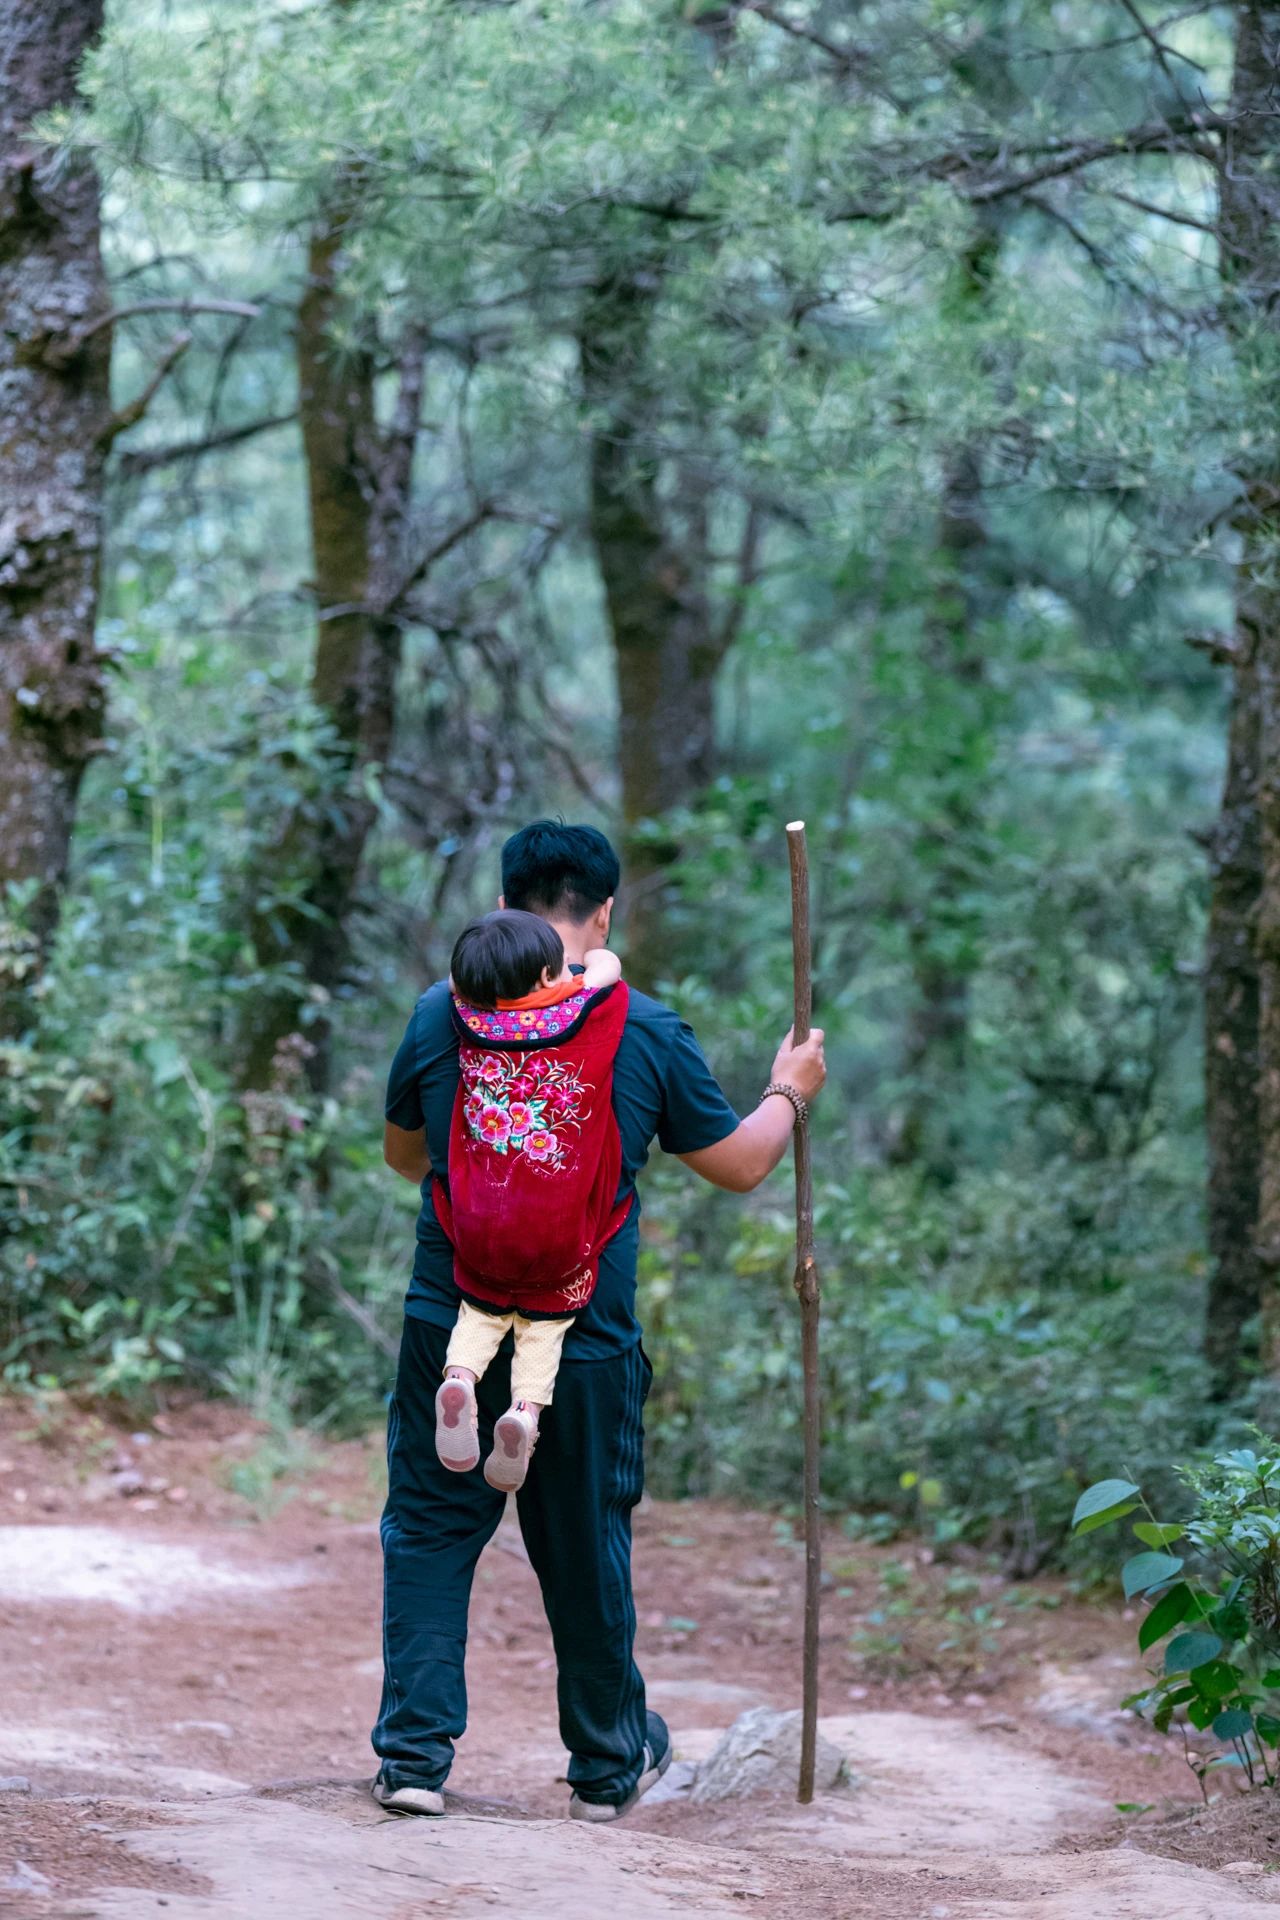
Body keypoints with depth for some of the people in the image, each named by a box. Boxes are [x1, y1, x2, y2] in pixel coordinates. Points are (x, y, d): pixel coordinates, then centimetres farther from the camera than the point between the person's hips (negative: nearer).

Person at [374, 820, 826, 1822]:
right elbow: (739, 1164, 5)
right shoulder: (650, 1032, -6)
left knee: (429, 1532, 9)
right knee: (587, 1550, 12)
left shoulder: (443, 1013, -3)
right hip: (586, 1344, 0)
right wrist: (789, 1092, 24)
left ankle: (415, 1752, 1)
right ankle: (608, 1765, 26)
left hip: (452, 1326, 0)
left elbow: (402, 1152, 13)